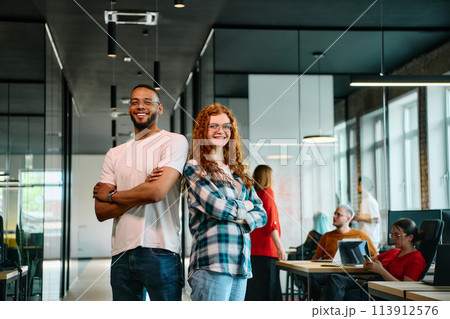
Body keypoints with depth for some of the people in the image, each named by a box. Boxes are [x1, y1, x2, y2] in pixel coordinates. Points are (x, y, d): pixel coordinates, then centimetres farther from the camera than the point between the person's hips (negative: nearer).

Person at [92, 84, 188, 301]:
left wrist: (110, 195, 2)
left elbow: (157, 193, -14)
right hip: (121, 253, 5)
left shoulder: (174, 142, 1)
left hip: (160, 250, -5)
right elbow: (101, 212, 6)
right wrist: (143, 189, -9)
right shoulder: (115, 154, 16)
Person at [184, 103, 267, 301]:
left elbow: (261, 214, 16)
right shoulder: (194, 168, 1)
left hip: (241, 263, 7)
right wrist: (245, 207, 6)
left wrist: (243, 220, -6)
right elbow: (214, 205, -12)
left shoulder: (238, 172, 21)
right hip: (212, 264, -6)